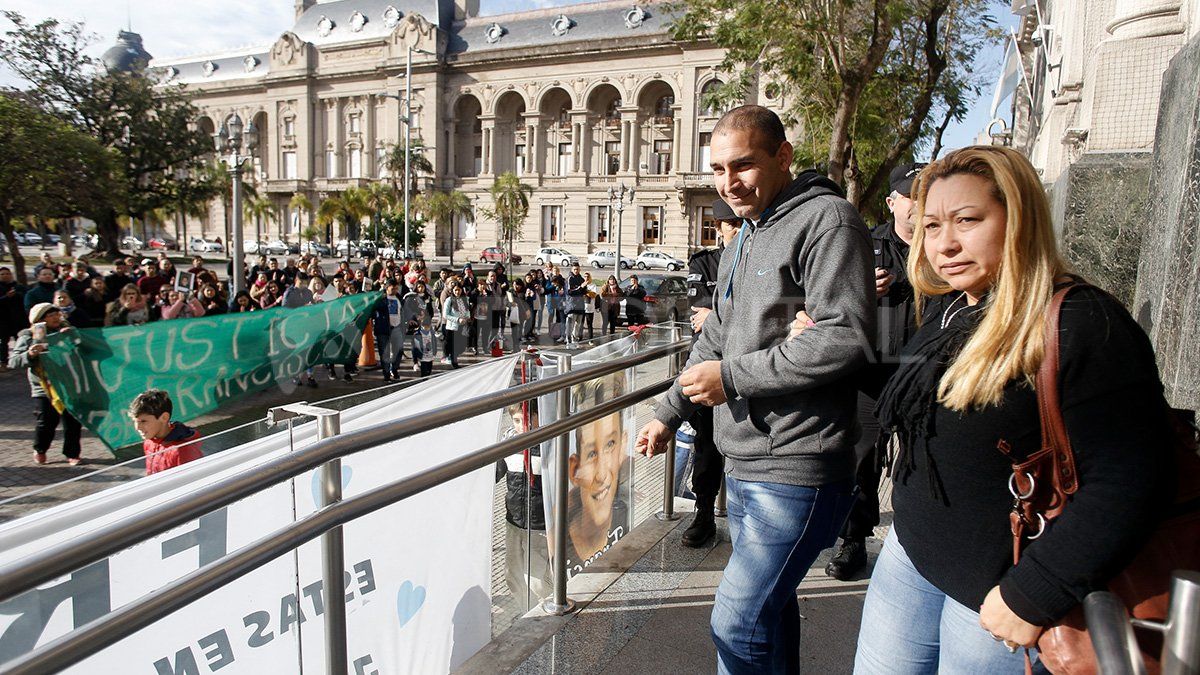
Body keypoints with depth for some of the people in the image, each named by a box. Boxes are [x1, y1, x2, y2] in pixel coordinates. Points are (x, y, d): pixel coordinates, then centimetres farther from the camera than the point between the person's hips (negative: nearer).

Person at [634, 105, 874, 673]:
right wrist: (670, 412, 21)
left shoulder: (826, 219, -13)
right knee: (769, 607, 21)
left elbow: (845, 337, -24)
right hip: (742, 464, 9)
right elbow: (716, 337, 23)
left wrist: (731, 376, -18)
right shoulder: (745, 238, 17)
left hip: (794, 471, -9)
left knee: (737, 623, -5)